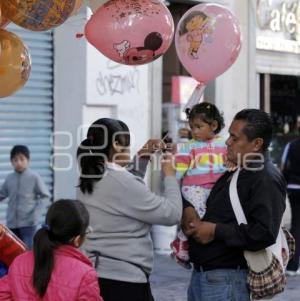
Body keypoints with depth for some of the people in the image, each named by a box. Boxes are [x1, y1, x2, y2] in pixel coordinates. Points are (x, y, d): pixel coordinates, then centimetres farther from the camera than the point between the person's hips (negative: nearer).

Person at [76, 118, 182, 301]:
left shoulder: (89, 180, 6)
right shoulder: (121, 181, -19)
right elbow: (172, 214, -14)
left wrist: (142, 159, 18)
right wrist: (170, 175, 0)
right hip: (125, 279, -9)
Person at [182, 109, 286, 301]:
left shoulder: (267, 179, -15)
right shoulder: (233, 172, 14)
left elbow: (265, 233, -27)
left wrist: (216, 231, -19)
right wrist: (188, 208, 3)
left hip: (226, 280, -9)